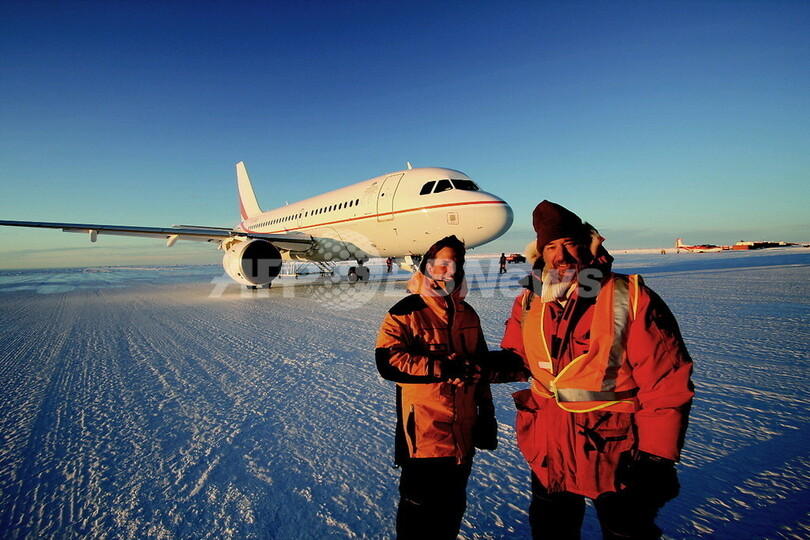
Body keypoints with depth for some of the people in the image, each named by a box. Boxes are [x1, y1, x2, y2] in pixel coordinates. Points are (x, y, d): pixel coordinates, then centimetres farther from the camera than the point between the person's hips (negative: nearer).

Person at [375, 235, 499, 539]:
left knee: (454, 504, 20)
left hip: (462, 431, 6)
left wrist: (487, 416, 14)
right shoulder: (407, 312, -8)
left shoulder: (467, 314, 11)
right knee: (419, 506, 7)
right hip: (423, 433, -5)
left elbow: (480, 365, 15)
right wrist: (444, 368, -21)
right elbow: (388, 362, -20)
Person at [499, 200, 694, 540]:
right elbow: (518, 359, 13)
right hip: (548, 451, 5)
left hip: (615, 451, -4)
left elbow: (668, 381, -15)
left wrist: (656, 456, -15)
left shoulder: (630, 297, -15)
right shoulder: (529, 302, 0)